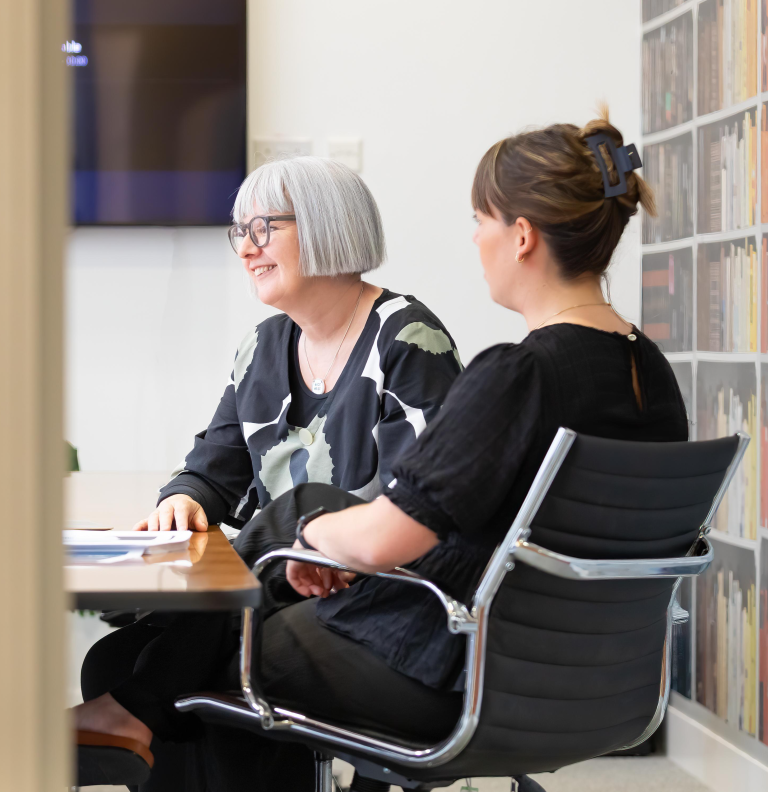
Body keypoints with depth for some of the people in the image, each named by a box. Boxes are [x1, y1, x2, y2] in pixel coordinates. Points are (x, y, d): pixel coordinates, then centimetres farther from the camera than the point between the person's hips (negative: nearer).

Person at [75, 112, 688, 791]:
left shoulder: (517, 375, -27)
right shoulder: (652, 372, -1)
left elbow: (378, 543, -29)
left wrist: (316, 531, -4)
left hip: (462, 682, -9)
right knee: (298, 504, 21)